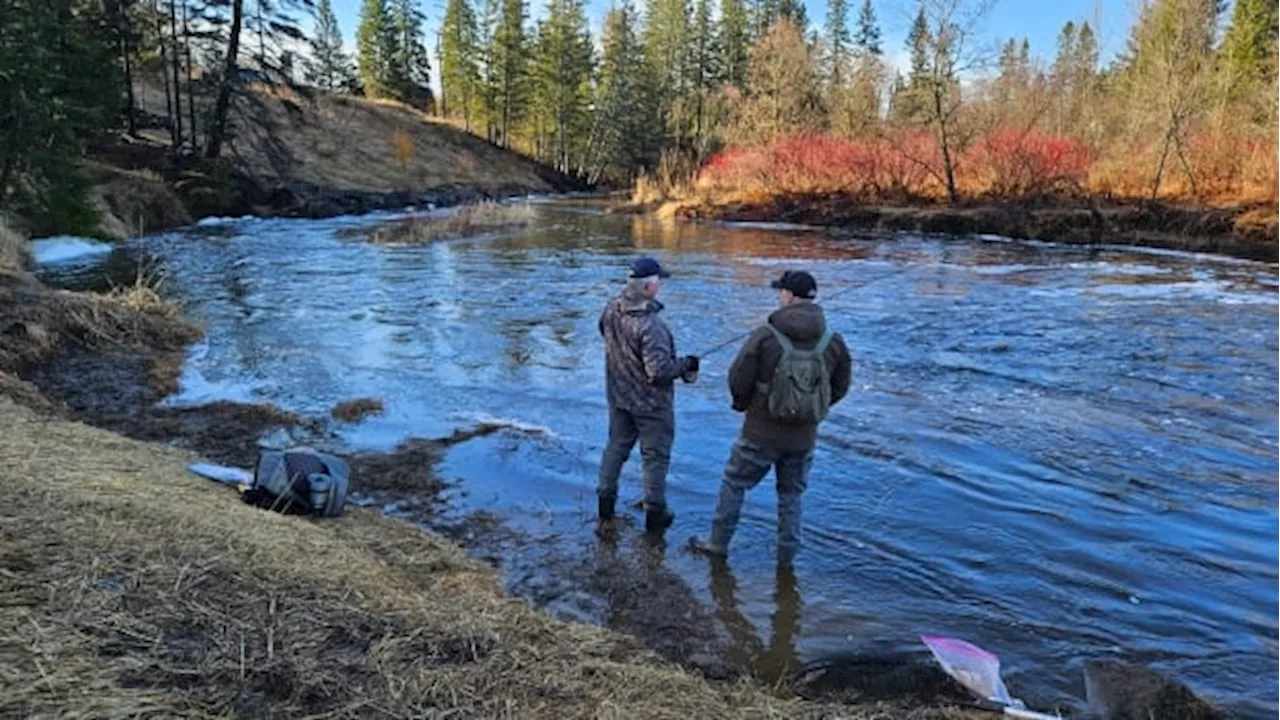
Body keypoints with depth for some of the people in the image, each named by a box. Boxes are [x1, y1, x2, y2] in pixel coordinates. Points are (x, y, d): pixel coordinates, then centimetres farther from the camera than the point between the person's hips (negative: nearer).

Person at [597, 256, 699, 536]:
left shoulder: (611, 309, -7)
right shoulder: (649, 324, -31)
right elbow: (659, 372, -30)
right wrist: (686, 364, -14)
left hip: (619, 397, 7)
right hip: (651, 404, -7)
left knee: (616, 447, 20)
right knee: (655, 457, 9)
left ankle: (605, 508, 29)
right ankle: (655, 514, 21)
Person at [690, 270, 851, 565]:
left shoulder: (765, 336, -18)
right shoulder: (833, 342, -7)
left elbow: (738, 379, -13)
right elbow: (839, 388, 3)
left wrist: (743, 404, 9)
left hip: (761, 433, -3)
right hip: (803, 437, 3)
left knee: (734, 484, 16)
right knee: (791, 494, 21)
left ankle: (718, 542, 26)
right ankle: (787, 552, 28)